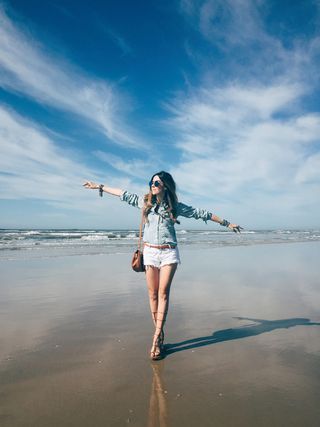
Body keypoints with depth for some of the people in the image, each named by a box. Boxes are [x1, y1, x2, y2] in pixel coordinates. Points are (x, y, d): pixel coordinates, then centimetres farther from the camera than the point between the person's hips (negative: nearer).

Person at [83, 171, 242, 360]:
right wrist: (99, 186, 20)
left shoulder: (176, 206, 2)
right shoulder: (145, 201, 7)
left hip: (169, 253, -2)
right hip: (150, 252, 2)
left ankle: (156, 339, -2)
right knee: (153, 294, 3)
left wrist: (226, 223, 7)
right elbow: (124, 194, 14)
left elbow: (202, 213, 5)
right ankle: (160, 333, 15)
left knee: (163, 293, -6)